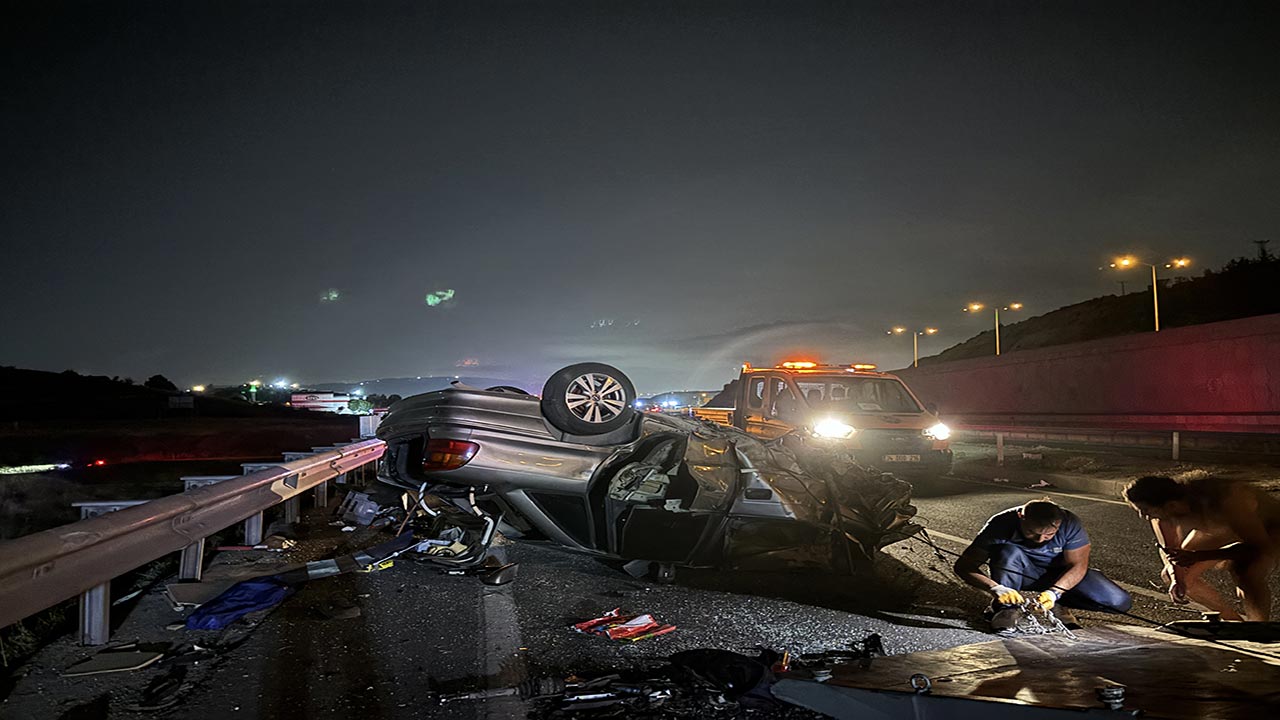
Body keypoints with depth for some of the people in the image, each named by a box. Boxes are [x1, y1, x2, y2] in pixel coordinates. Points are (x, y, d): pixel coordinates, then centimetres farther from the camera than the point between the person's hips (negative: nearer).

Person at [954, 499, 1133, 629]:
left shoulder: (1070, 524, -25)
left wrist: (1054, 593, -35)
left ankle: (1055, 603, -4)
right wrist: (995, 588, -46)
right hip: (1021, 577, -2)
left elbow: (1077, 565, -18)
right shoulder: (1002, 524, -28)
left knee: (1120, 602, -19)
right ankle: (1005, 608, -27)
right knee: (1008, 550, -35)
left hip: (1060, 575, 2)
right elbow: (963, 566, -30)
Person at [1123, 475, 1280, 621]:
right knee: (1169, 575, -2)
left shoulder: (1225, 503, -42)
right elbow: (1168, 548, -9)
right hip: (1225, 528, 6)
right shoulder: (1162, 509, -25)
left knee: (1247, 576, -35)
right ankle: (1234, 620, 17)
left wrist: (1199, 556, -43)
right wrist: (1175, 578, -30)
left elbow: (1263, 547, -34)